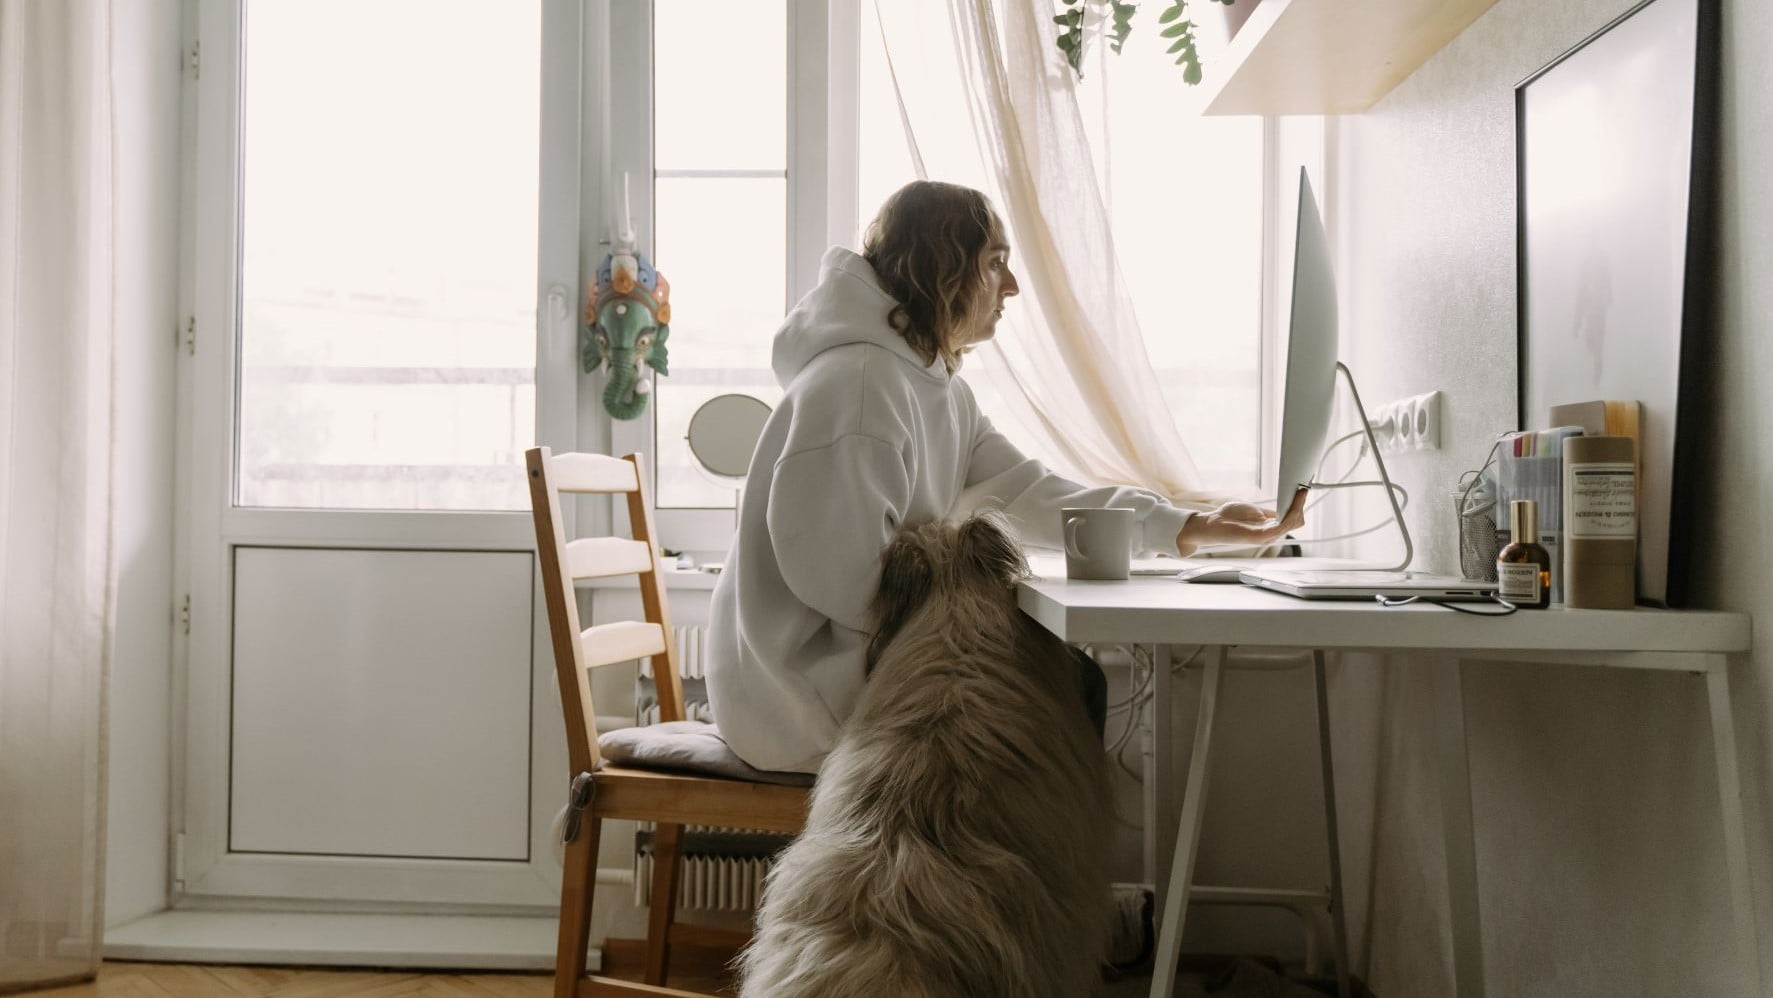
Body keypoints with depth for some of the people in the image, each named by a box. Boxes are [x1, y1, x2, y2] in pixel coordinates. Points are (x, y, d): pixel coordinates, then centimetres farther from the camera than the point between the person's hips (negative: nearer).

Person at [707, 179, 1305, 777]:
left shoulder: (939, 387, 11)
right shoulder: (858, 385, -21)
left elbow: (1030, 494, 1)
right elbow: (843, 577, -25)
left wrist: (1193, 528, -7)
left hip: (864, 654, 9)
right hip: (806, 689, -9)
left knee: (1072, 675, 9)